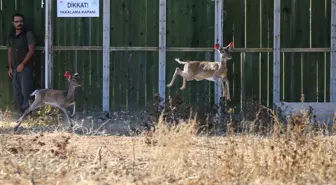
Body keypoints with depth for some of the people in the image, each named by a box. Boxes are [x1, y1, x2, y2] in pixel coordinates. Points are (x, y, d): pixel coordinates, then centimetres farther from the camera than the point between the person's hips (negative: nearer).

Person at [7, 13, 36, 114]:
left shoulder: (28, 34, -6)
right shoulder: (11, 35, 11)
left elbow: (31, 50, -11)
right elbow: (10, 52, 16)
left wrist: (22, 64, -15)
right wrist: (10, 67, 11)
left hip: (26, 67, -6)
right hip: (15, 68, 6)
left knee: (26, 92, -9)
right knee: (17, 93, 6)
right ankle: (22, 113, 13)